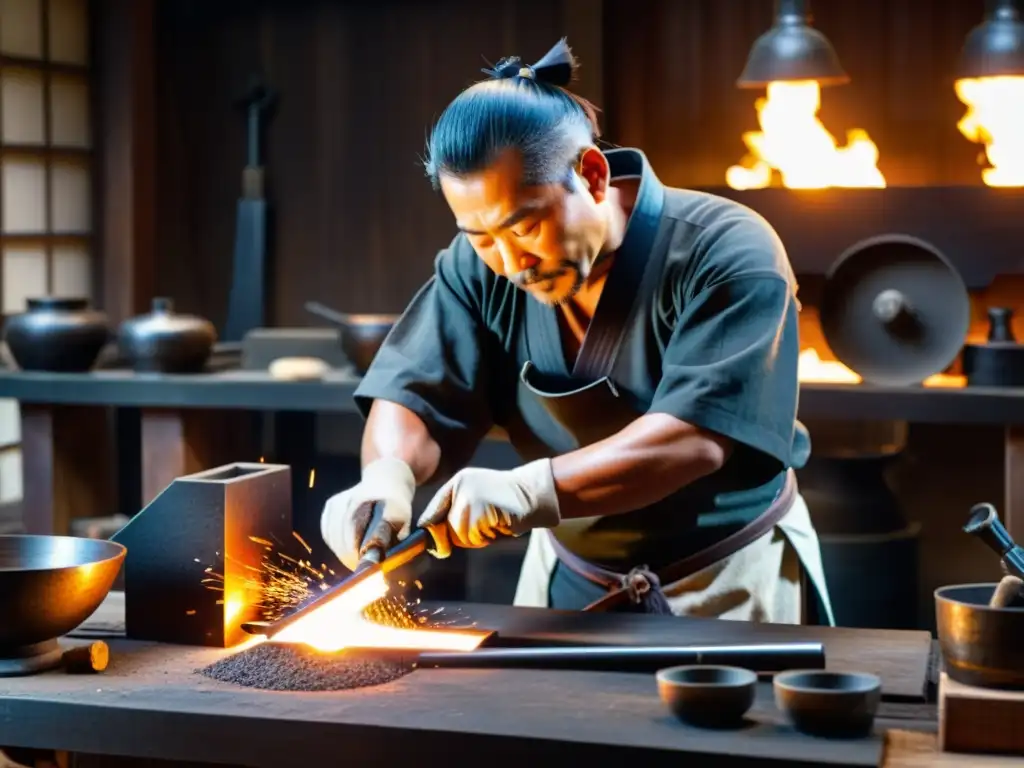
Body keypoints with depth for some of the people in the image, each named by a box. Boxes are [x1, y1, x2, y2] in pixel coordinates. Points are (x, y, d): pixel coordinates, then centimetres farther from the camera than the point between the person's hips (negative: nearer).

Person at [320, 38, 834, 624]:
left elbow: (695, 438, -29)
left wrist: (529, 492, -40)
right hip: (567, 579, 2)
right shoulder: (481, 266, -7)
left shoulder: (728, 256, -21)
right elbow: (415, 396, -8)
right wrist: (389, 475, -31)